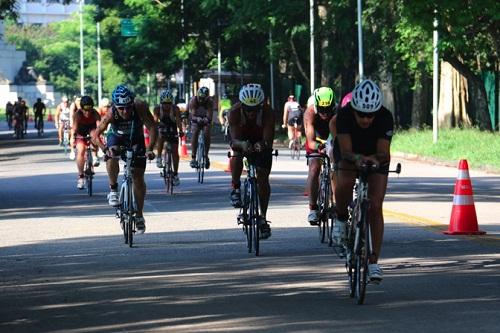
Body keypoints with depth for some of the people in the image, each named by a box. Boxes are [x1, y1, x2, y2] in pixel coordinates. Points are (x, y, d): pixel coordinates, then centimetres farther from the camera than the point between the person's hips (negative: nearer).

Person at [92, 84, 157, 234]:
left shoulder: (140, 107, -35)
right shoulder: (111, 114, -34)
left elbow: (152, 128, -32)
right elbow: (95, 135, -28)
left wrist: (149, 149, -46)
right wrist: (104, 148, -47)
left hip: (136, 139, 1)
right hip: (116, 137, -1)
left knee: (138, 178, -1)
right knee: (112, 156, -35)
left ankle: (139, 215, 14)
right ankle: (113, 190, -13)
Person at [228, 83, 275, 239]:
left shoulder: (267, 113, -33)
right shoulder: (234, 112, -32)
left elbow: (268, 140, -37)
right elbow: (234, 139, -36)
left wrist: (263, 145, -60)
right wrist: (242, 144, -59)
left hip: (261, 142, 0)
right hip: (241, 139, 0)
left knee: (263, 178, -7)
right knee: (236, 155, -34)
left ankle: (263, 217, 5)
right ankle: (235, 188, -11)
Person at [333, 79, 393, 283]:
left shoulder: (385, 118, -31)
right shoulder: (344, 115, -32)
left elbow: (383, 152, -32)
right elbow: (345, 151, -35)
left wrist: (375, 158, -54)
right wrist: (357, 158, -56)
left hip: (376, 159, 0)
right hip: (349, 156, 0)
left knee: (375, 207, -11)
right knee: (343, 185, -32)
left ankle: (374, 262, -7)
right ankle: (341, 218, -1)